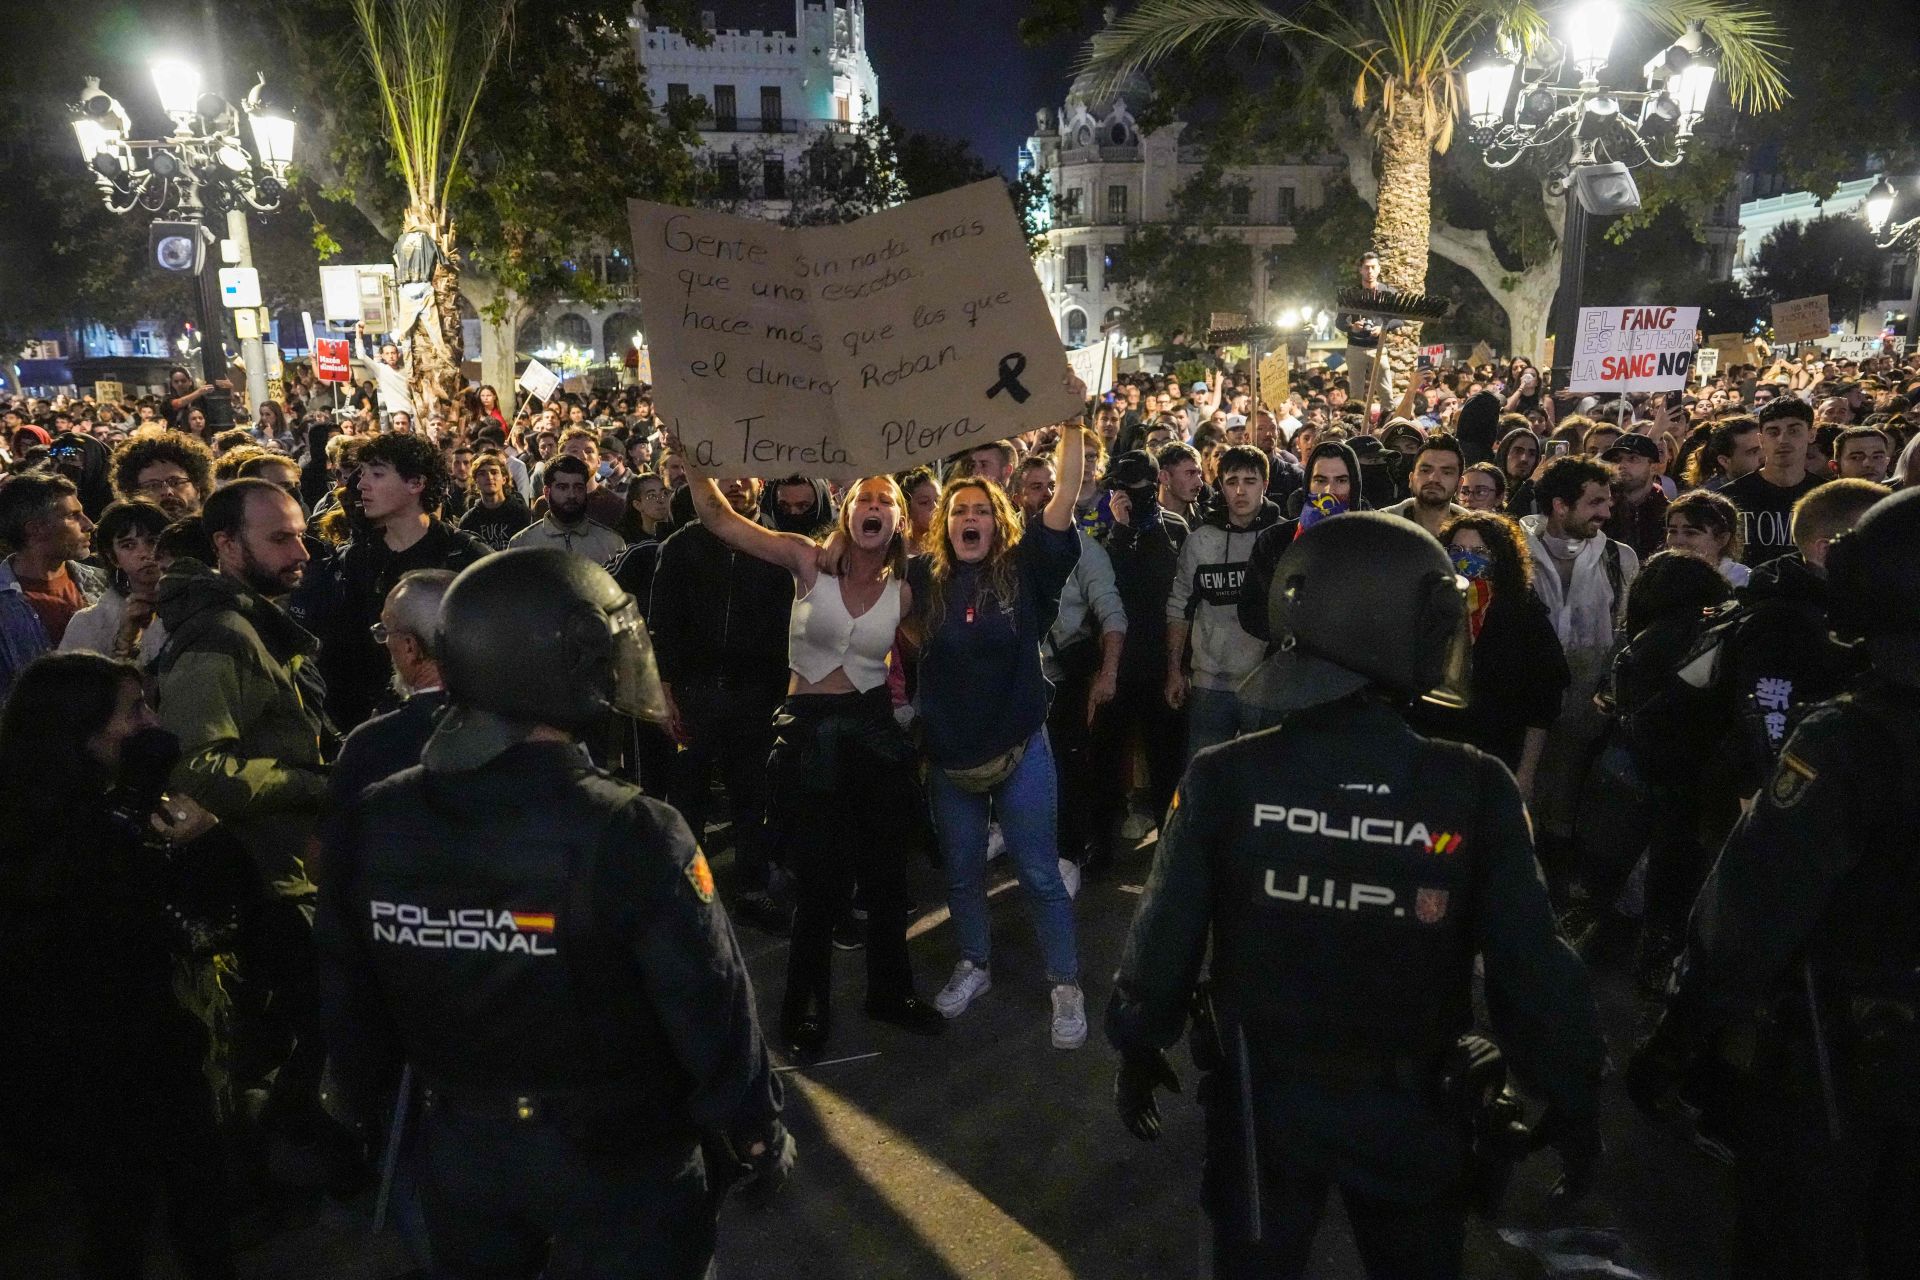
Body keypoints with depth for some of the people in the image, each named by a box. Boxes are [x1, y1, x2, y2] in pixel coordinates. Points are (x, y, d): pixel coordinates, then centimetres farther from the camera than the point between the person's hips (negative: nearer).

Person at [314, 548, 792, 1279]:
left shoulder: (371, 826, -12)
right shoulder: (630, 835, -29)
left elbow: (348, 1006, 2)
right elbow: (710, 1011, -21)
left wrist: (366, 1106, 19)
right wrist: (759, 1134, -5)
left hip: (459, 1145, 5)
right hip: (618, 1152, -4)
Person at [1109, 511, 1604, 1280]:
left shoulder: (1225, 779, -19)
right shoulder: (1476, 792, -19)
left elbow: (1166, 939, -12)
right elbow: (1532, 967, -13)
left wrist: (1139, 1050, 5)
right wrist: (1573, 1104, 3)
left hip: (1262, 1097, 0)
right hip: (1409, 1106, 1)